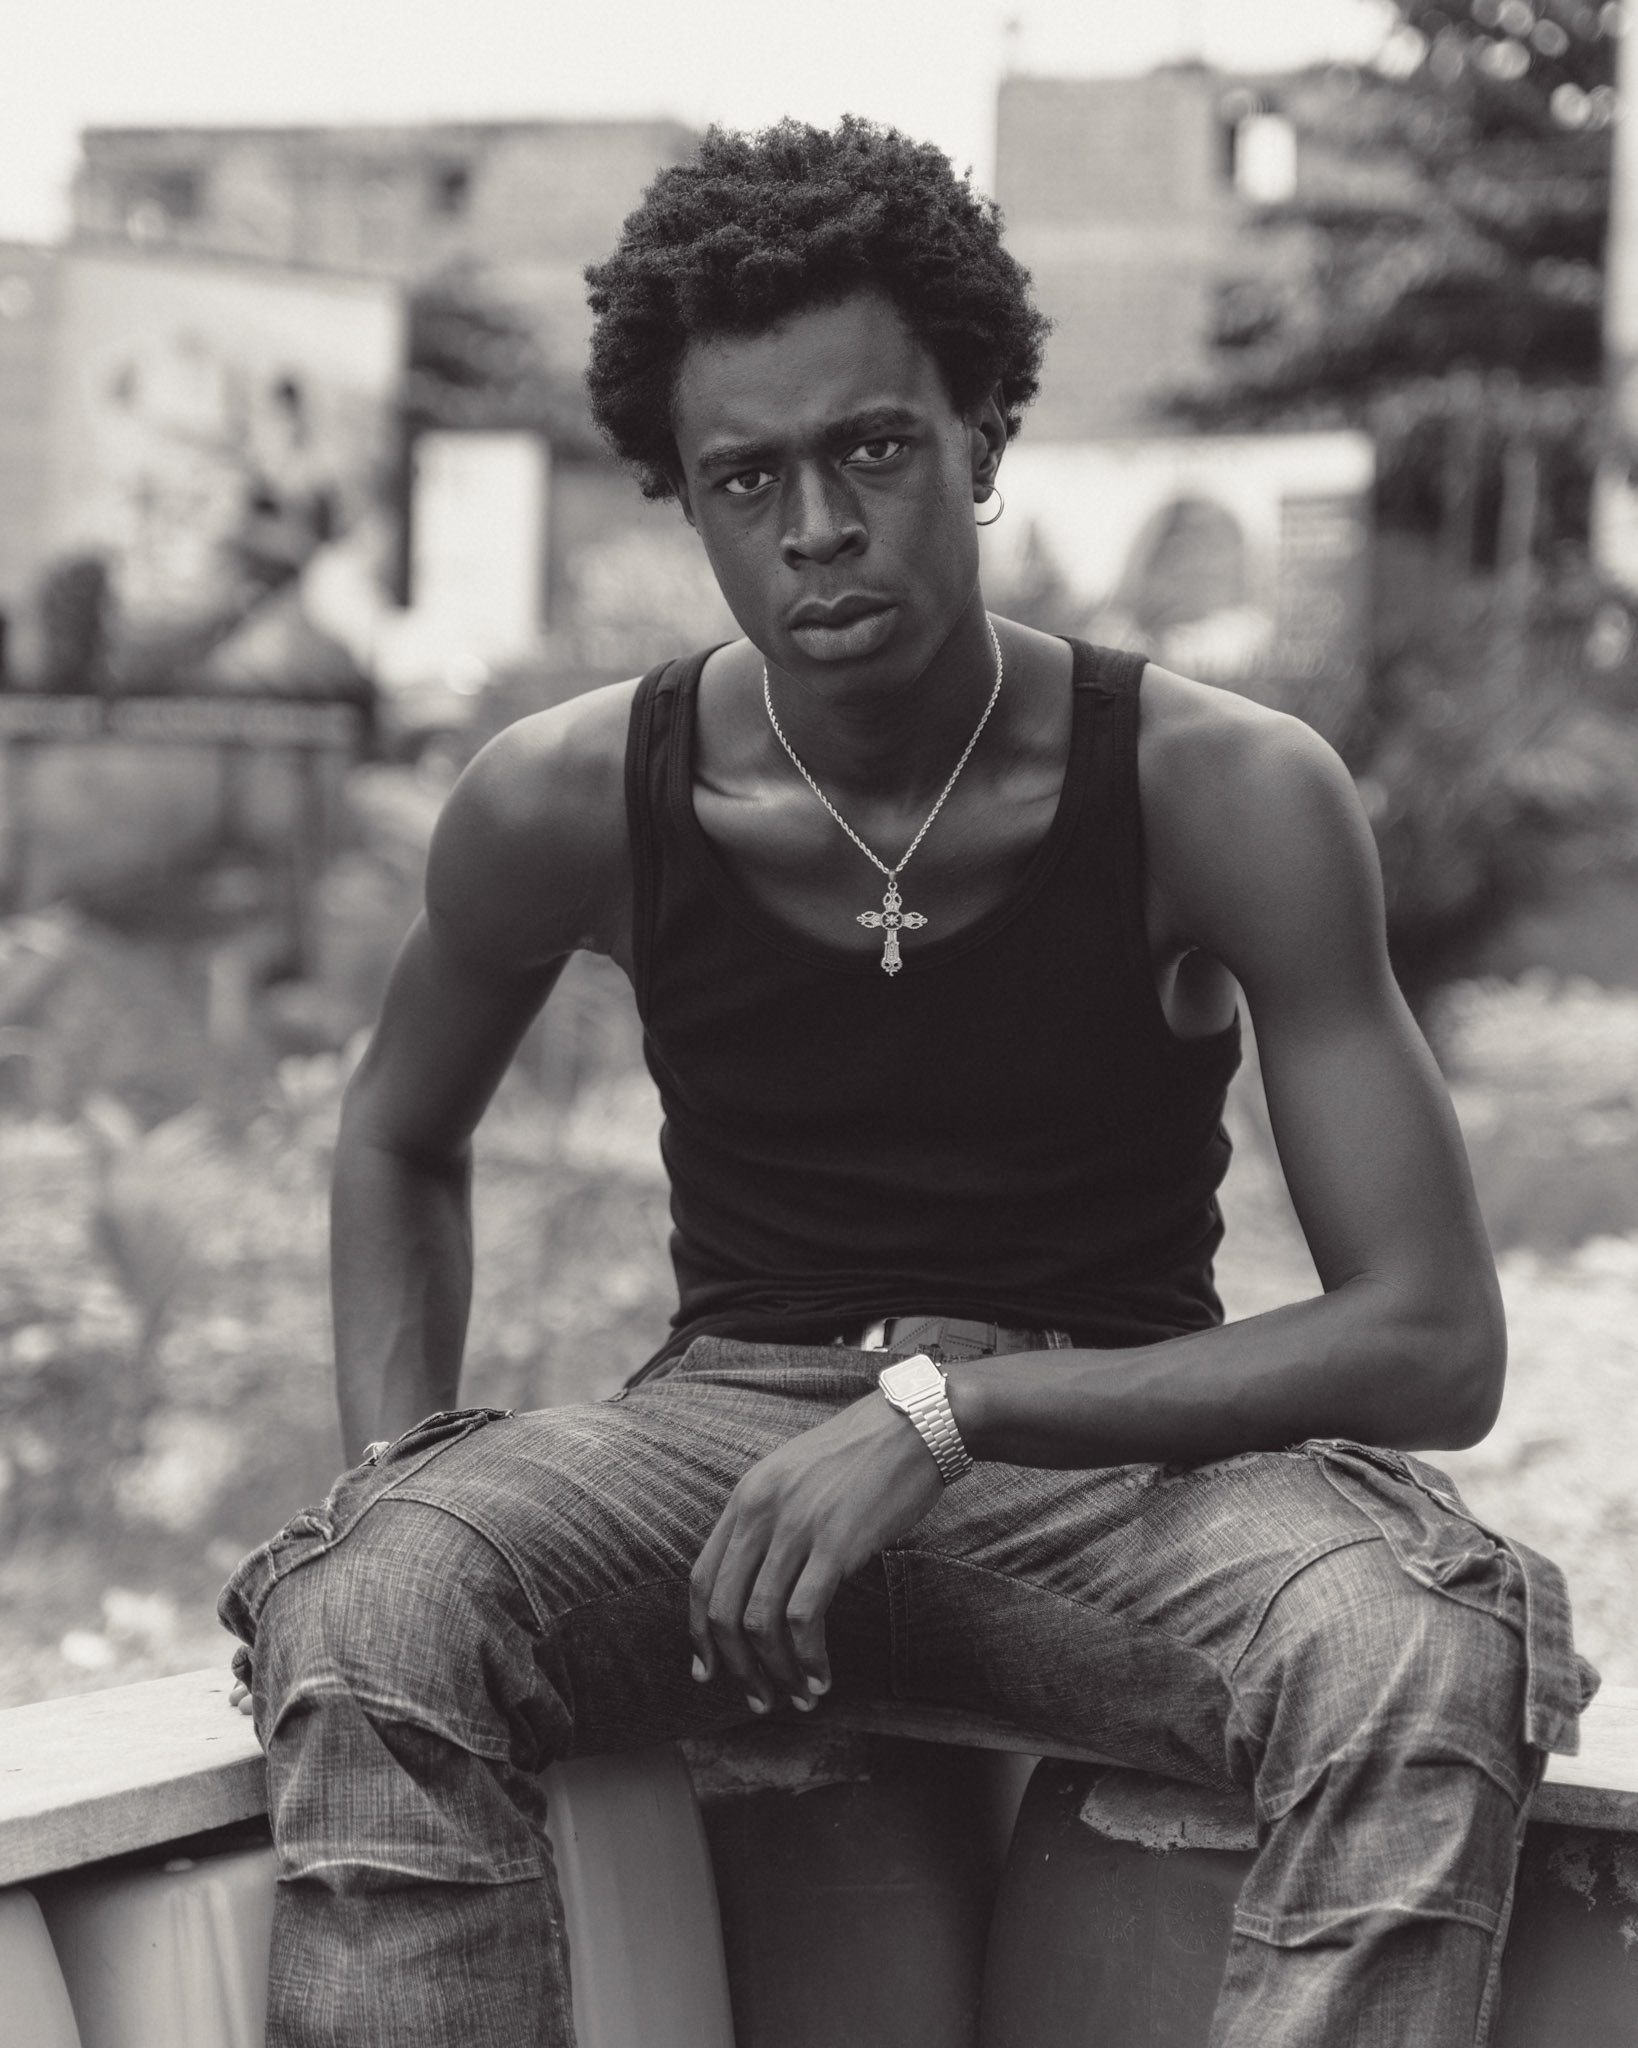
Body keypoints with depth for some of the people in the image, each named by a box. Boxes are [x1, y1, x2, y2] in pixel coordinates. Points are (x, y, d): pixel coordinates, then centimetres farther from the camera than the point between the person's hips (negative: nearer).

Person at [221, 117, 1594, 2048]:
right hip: (731, 1416, 2)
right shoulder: (570, 802, -5)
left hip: (1122, 1448, -1)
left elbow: (1436, 1343, -15)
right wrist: (393, 1463, -2)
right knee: (365, 1620, -30)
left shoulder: (1224, 792, -12)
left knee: (1423, 1662, -34)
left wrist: (949, 1409, -24)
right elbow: (399, 1144, 17)